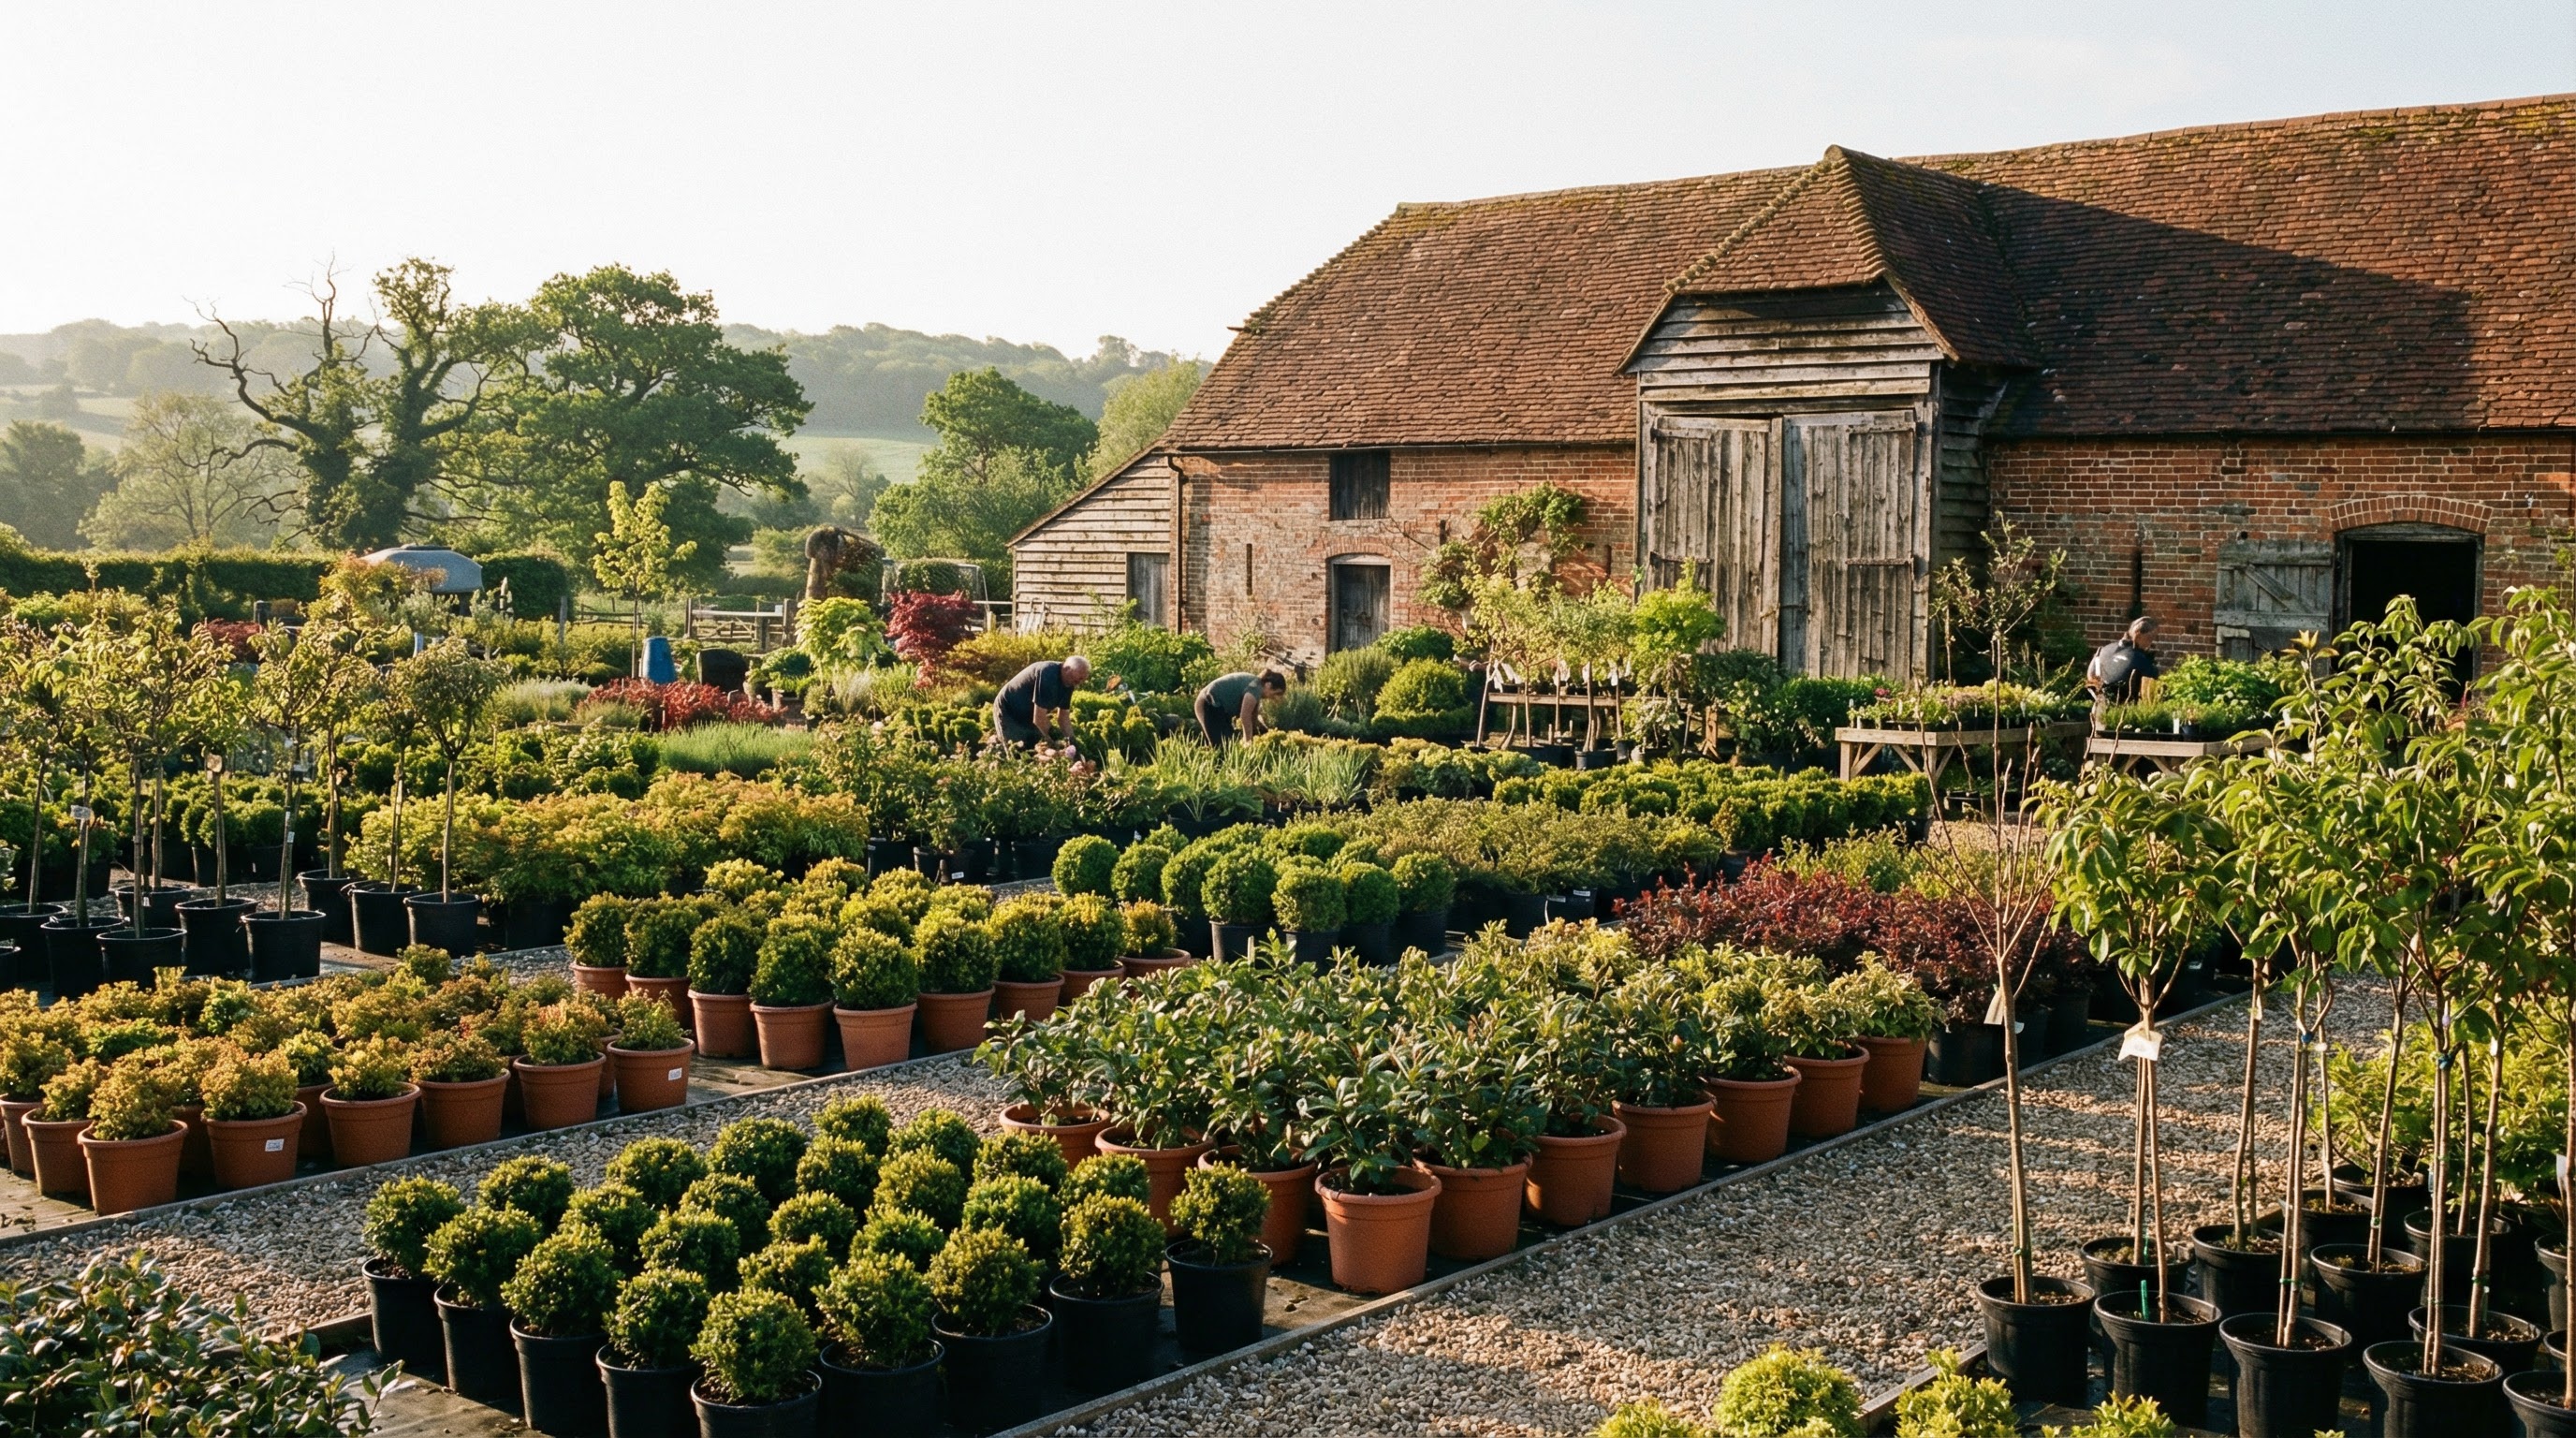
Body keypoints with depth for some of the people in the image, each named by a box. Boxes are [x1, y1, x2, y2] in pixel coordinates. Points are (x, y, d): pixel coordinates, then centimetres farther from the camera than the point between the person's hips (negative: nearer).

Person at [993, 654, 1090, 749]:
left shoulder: (1068, 683, -9)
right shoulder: (1047, 674, -35)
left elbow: (1064, 717, 0)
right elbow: (1039, 719, -34)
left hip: (1028, 715, 8)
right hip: (1008, 711, -8)